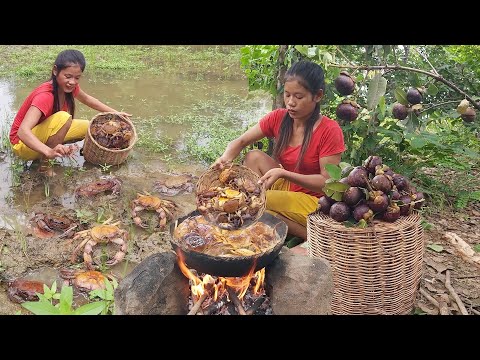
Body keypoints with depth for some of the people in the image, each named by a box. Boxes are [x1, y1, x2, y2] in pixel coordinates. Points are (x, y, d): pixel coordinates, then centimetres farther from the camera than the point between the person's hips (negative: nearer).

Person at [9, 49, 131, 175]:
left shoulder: (69, 86, -9)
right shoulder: (45, 95, -33)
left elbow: (87, 99, 15)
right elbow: (23, 131, -43)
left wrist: (115, 112, 12)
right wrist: (49, 152, -58)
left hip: (44, 134, 8)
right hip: (23, 142, -8)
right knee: (63, 118, -33)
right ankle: (43, 163, -15)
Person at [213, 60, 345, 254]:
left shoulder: (329, 130, -20)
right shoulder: (278, 118, -5)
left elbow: (326, 182, -19)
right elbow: (240, 142, -1)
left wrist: (283, 173, -29)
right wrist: (225, 158, -24)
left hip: (315, 201, -6)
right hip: (287, 189, 6)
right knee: (254, 157, -12)